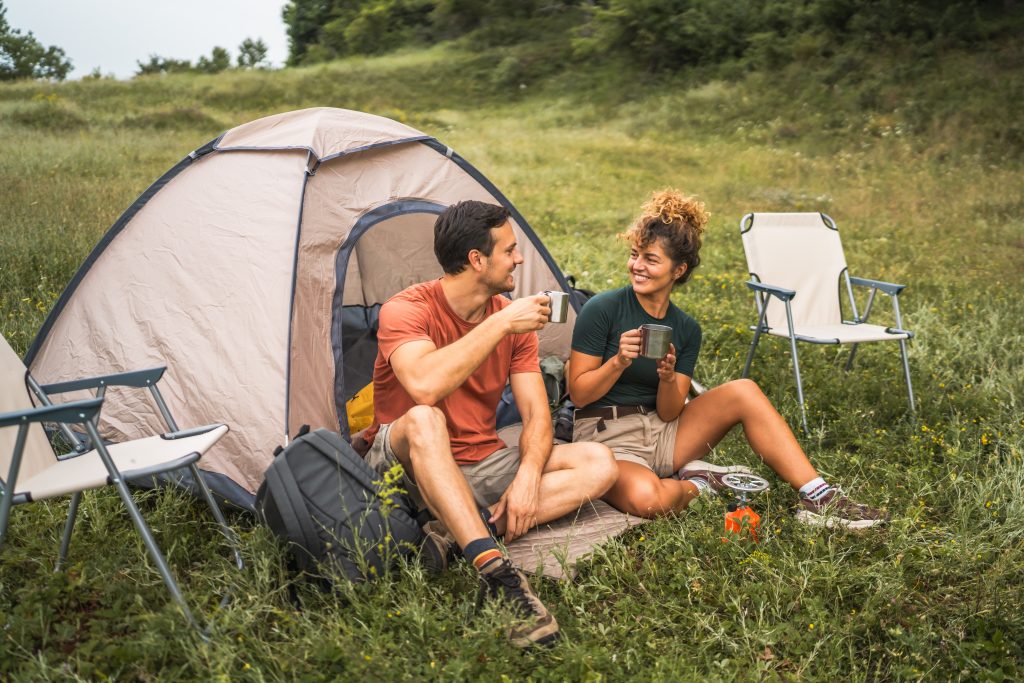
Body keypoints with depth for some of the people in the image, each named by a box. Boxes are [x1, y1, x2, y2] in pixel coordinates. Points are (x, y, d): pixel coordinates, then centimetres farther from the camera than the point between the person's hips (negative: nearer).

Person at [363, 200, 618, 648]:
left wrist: (528, 476, -23)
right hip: (407, 469, -5)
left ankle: (456, 535, -27)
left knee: (598, 464, -11)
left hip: (482, 466, 6)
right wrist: (499, 324, -32)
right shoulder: (406, 309, -17)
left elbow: (537, 415, -3)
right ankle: (495, 573, -45)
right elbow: (423, 387, -38)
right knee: (422, 420, -40)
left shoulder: (513, 318, 1)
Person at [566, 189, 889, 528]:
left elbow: (669, 414, -1)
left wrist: (668, 377, -22)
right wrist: (618, 361, -26)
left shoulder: (687, 329, 2)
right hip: (608, 437, -5)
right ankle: (698, 484, -5)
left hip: (661, 433, 5)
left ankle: (817, 499, -12)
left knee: (742, 391, -15)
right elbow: (578, 394, -11)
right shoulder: (602, 309, -11)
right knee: (644, 497, -39)